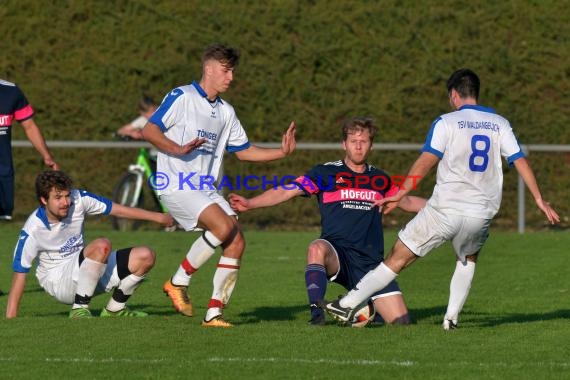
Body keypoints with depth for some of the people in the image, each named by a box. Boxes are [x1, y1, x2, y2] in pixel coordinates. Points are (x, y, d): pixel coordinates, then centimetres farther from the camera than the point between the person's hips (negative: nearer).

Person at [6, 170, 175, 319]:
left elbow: (118, 210, 1)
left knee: (145, 256, -7)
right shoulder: (32, 231, -23)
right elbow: (19, 274, -20)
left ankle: (114, 309, 6)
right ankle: (79, 309, -26)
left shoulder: (78, 199, -11)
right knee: (101, 245, -33)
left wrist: (157, 217, 6)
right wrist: (10, 320, -24)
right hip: (57, 282, -7)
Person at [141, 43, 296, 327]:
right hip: (177, 185, -8)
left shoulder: (226, 112, 18)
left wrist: (281, 152, 11)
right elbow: (149, 130, -12)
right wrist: (178, 149, -27)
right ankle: (178, 281, -10)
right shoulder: (181, 98, -5)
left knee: (237, 243, -7)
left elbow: (243, 151, 24)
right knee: (224, 226, -26)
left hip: (206, 189, 8)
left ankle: (214, 313, -3)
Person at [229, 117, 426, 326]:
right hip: (336, 256, -4)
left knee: (400, 321, -7)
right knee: (317, 248, -41)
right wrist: (249, 204, -15)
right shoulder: (325, 173, 3)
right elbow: (285, 192, -3)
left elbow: (406, 201, 31)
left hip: (371, 262, 4)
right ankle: (317, 314, -40)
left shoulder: (379, 179, 14)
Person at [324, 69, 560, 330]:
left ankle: (347, 304, 2)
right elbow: (520, 161, 7)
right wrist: (539, 200, 10)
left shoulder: (446, 122, 0)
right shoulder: (499, 124, 10)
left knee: (399, 258, 3)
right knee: (468, 259, 32)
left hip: (444, 210, -3)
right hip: (481, 214, 3)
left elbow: (426, 161, -10)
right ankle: (452, 317, 18)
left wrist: (401, 194, -8)